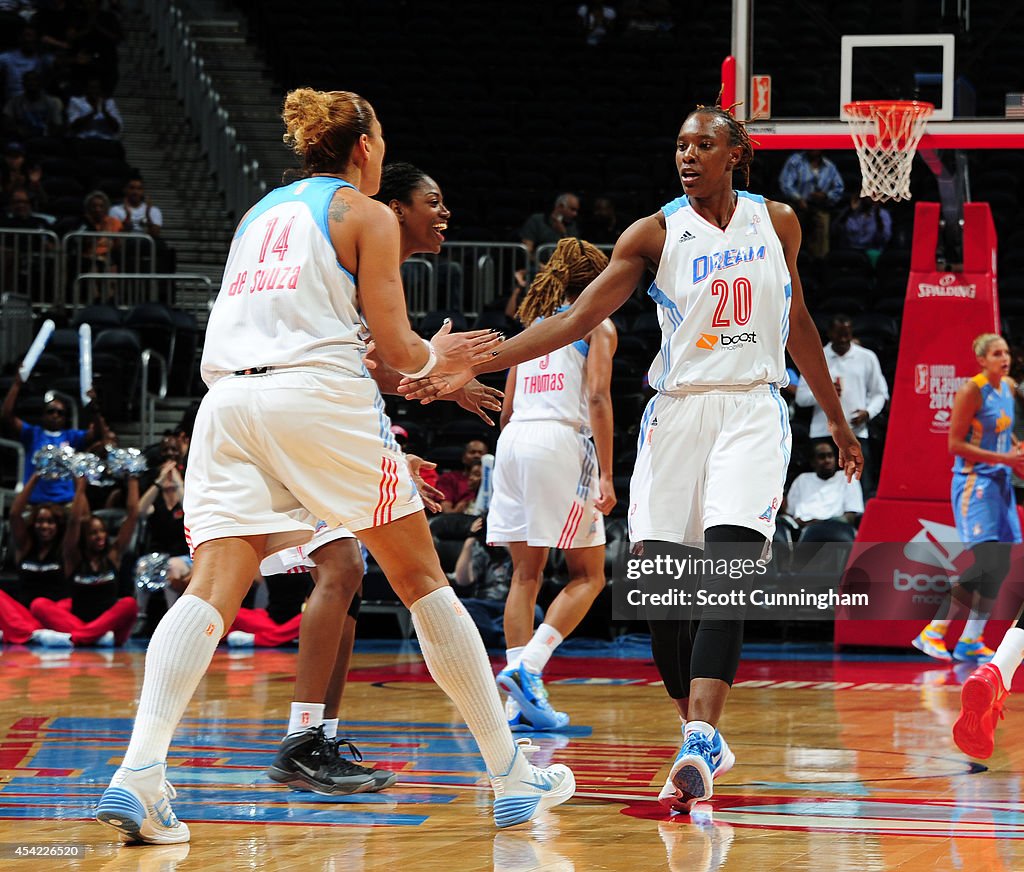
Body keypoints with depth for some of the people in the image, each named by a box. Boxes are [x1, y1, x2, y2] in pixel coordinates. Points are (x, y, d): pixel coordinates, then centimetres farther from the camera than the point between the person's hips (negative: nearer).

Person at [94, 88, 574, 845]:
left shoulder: (262, 212, 25)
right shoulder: (367, 215, 7)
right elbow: (396, 346, 0)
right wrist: (437, 358, 23)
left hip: (230, 400, 5)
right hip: (321, 397, -5)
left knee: (212, 590, -7)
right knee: (422, 578, 7)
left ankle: (139, 772, -30)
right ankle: (512, 776, 11)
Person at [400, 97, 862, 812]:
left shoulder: (776, 222, 7)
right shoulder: (656, 234, 0)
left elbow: (797, 322, 20)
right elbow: (578, 318, -7)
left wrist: (838, 421, 25)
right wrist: (473, 365, -19)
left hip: (752, 410, -1)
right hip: (677, 411, 1)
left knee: (724, 577, -21)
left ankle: (699, 741, -31)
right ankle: (704, 741, 13)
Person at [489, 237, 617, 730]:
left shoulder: (532, 326, 23)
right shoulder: (598, 326, 5)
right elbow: (598, 398, -7)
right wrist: (606, 475, -10)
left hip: (512, 441, 6)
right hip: (561, 440, -6)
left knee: (526, 573, 8)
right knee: (588, 575, 2)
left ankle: (518, 698, 1)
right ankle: (527, 667, -15)